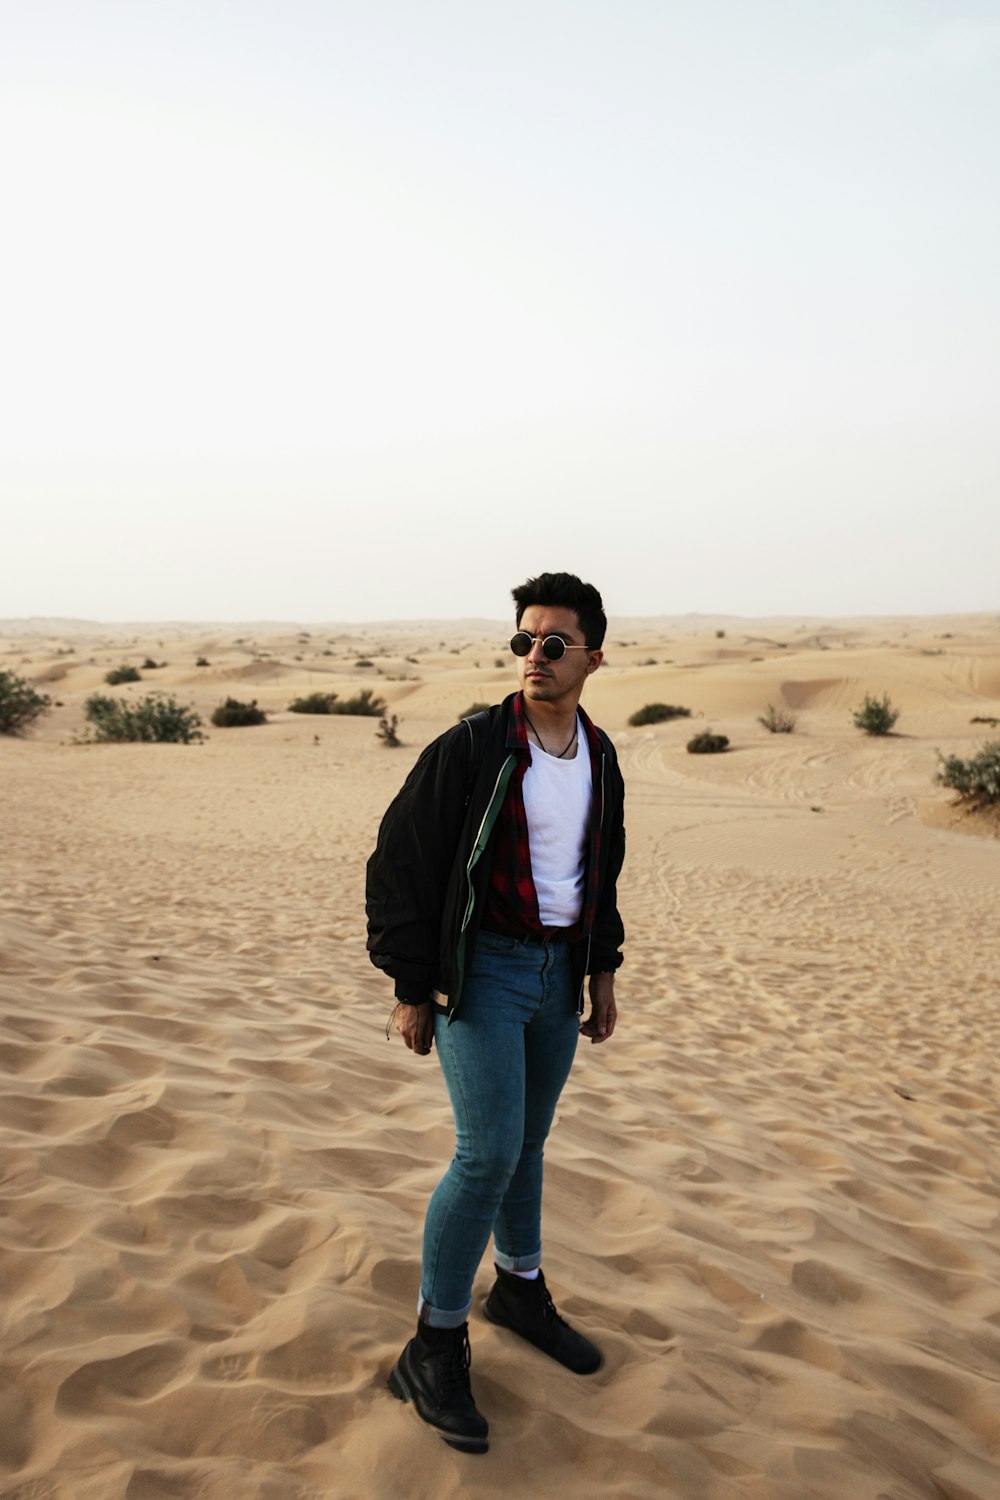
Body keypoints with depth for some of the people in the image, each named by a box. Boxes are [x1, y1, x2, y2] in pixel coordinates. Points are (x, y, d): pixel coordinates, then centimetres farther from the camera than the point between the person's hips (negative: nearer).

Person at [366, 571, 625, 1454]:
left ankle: (521, 1290, 39)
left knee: (526, 1141, 18)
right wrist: (410, 990, -12)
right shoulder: (471, 749, -15)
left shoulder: (599, 758, 4)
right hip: (481, 970, -5)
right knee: (490, 1153, -10)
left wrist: (602, 970, 15)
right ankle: (435, 1349, 7)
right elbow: (401, 865, -13)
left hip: (557, 973, 6)